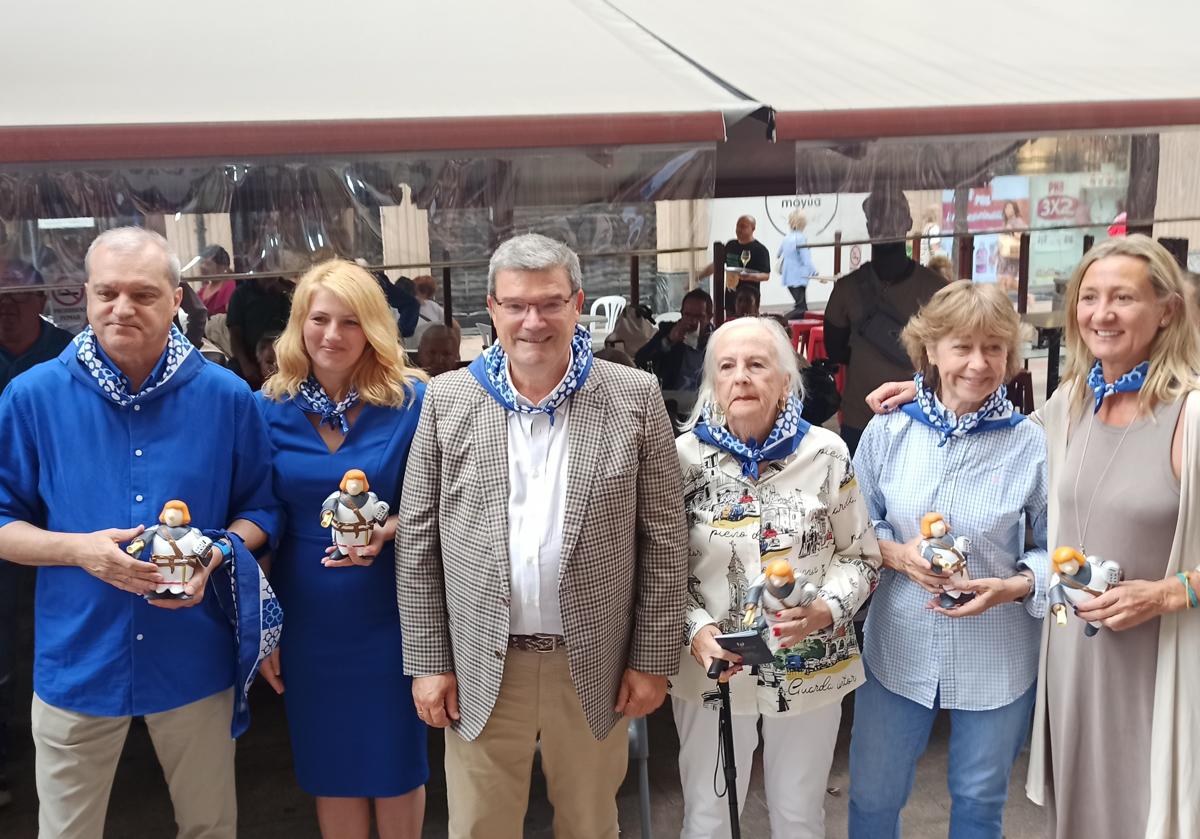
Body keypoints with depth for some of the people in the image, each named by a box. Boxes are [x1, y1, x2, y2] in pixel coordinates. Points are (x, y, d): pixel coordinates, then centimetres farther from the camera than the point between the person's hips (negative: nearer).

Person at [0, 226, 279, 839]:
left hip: (196, 662, 0)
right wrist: (78, 549, -18)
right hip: (77, 663, 0)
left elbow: (259, 511, 3)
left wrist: (216, 556, -17)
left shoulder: (227, 397, -5)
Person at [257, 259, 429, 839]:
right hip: (305, 620, 2)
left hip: (389, 616, -2)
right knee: (328, 766, 17)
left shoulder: (412, 401, -9)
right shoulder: (269, 407, -3)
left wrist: (386, 531, -23)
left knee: (396, 759, 14)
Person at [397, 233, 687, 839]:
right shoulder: (447, 401, -2)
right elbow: (418, 542, 1)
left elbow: (665, 539, -3)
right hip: (481, 668, 1)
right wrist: (428, 659, -1)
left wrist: (652, 658, -3)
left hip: (595, 666, 0)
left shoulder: (635, 398, -6)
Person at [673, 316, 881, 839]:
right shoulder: (684, 457, -8)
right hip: (712, 668, 0)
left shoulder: (826, 453, -7)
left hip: (810, 669, 1)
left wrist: (826, 609, -18)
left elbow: (861, 555, 0)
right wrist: (695, 629, -19)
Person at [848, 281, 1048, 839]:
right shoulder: (887, 431, -8)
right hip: (898, 647, 1)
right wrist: (896, 554, -17)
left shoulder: (1033, 444, -11)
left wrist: (1015, 586, -20)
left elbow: (1054, 549, -2)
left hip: (997, 658, 0)